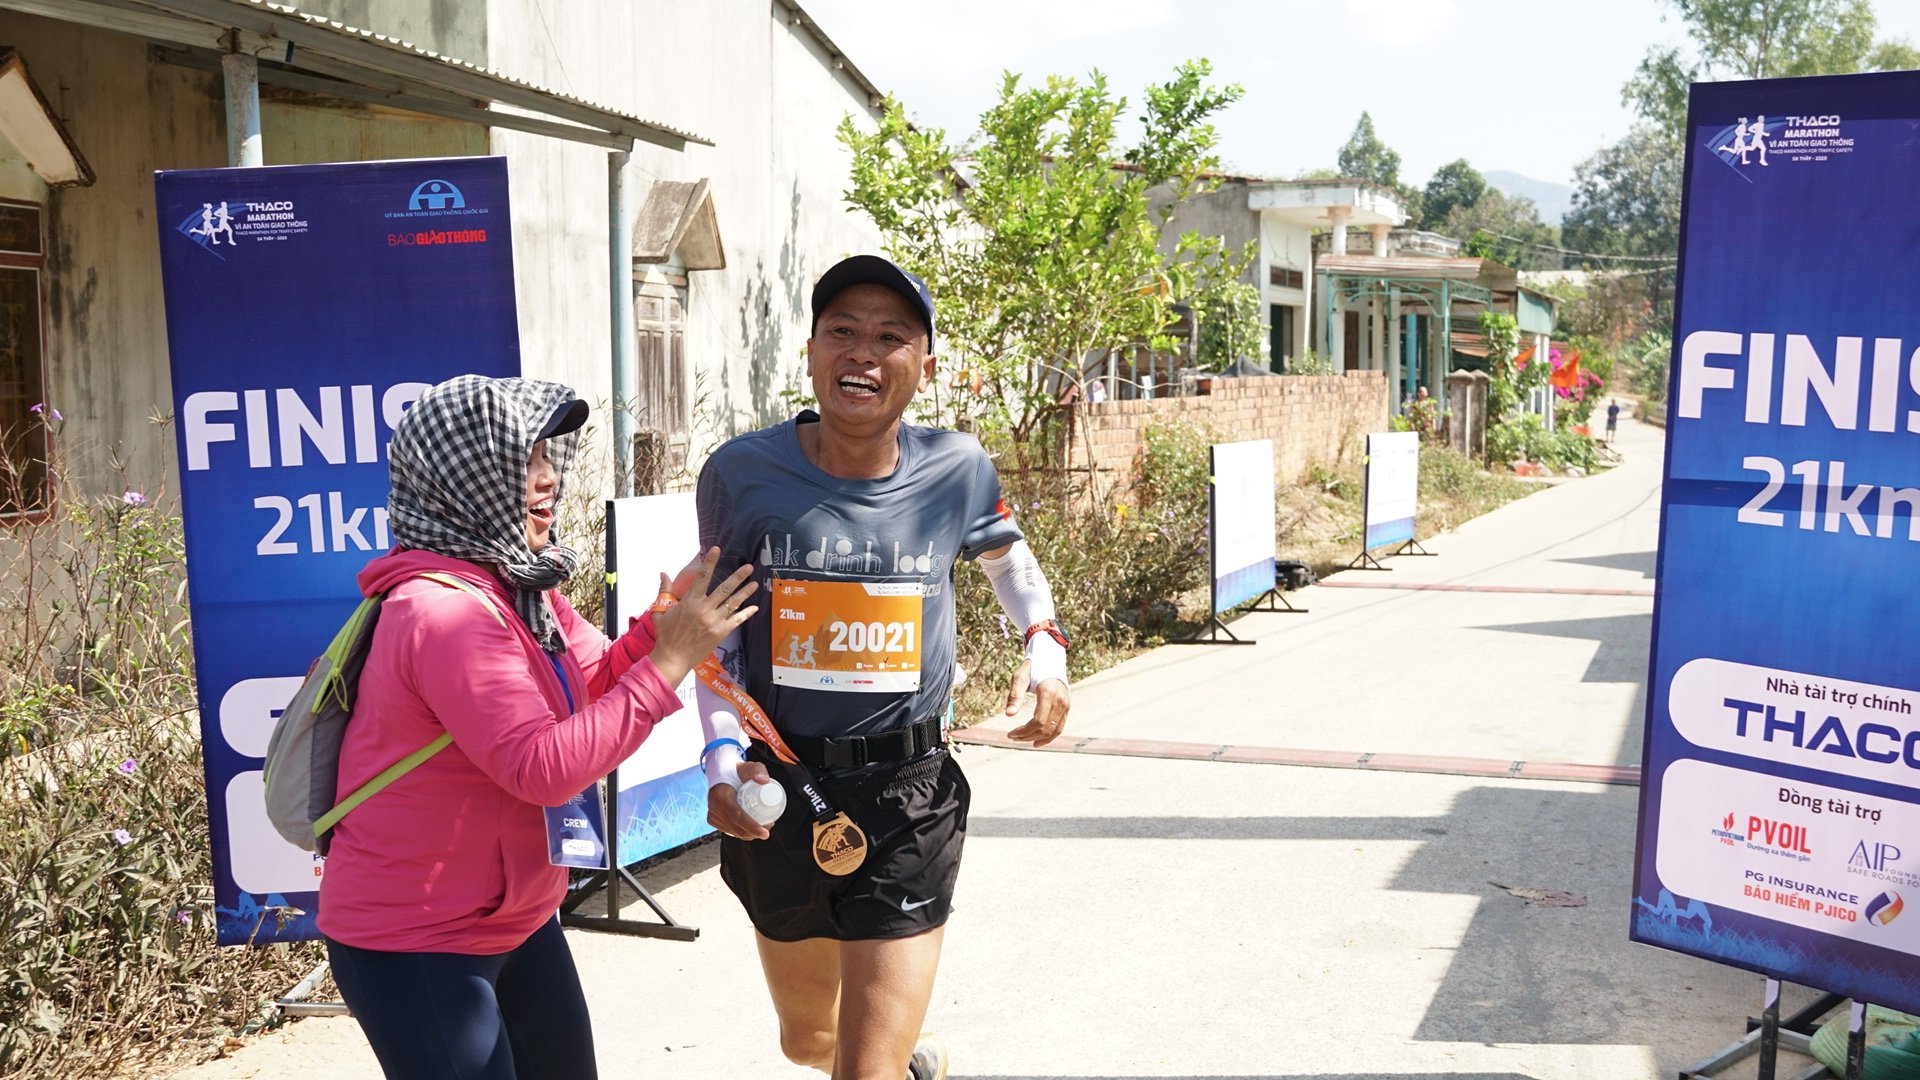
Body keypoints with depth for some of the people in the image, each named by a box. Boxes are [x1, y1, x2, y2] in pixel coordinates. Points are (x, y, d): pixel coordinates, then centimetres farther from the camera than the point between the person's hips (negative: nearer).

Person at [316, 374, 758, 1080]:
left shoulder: (518, 584, 4)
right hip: (413, 945, -9)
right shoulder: (444, 608, -27)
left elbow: (594, 683, 7)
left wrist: (666, 620, -11)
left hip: (518, 918, 9)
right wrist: (672, 658, -30)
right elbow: (544, 768, -32)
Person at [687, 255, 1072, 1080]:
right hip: (781, 794, 2)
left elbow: (1008, 558, 15)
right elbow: (719, 631, 2)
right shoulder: (742, 474, -9)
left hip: (907, 800, -2)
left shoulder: (958, 471, -7)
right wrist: (722, 752, -11)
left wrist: (1045, 648, -1)